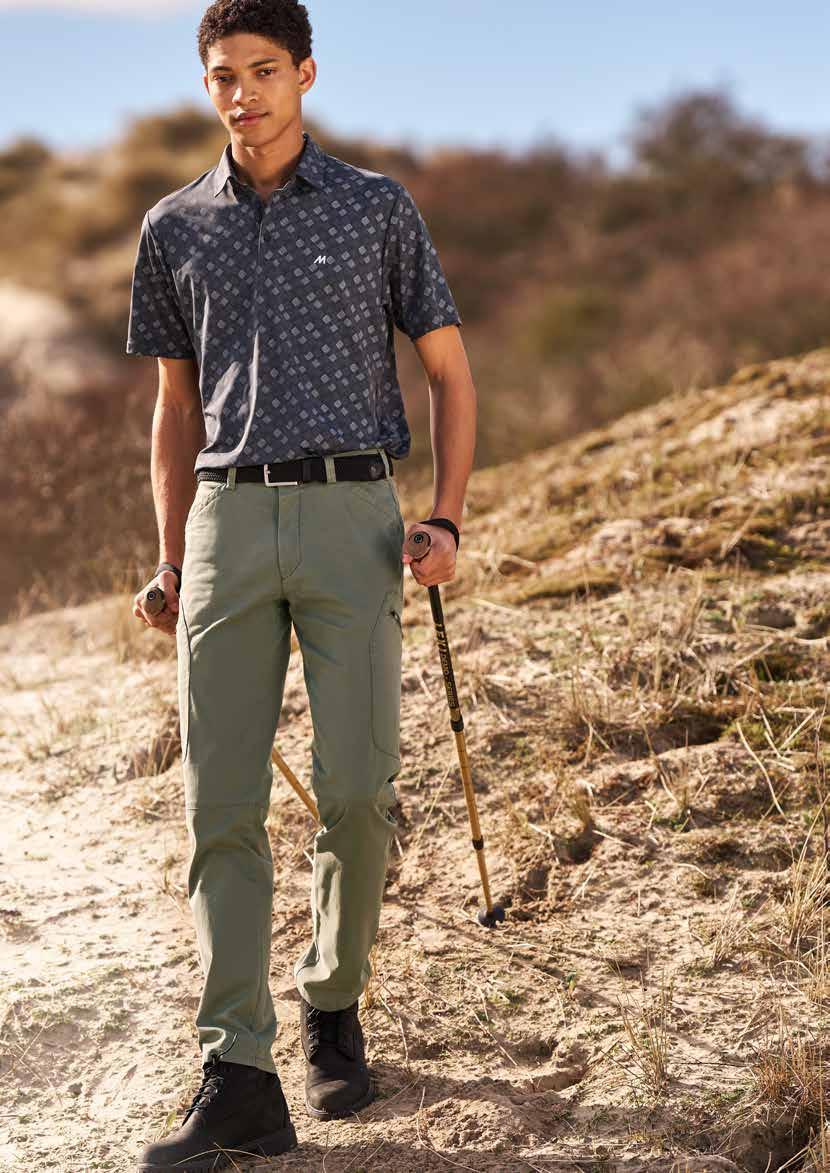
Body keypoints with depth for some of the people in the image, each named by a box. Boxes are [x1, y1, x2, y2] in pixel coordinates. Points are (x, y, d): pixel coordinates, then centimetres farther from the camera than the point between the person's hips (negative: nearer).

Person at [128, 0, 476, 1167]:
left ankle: (334, 1004, 19)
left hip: (351, 516, -2)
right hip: (228, 524, 2)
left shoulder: (379, 208, 7)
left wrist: (446, 521, -4)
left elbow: (451, 372, 9)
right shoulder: (176, 228, 13)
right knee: (221, 805, -5)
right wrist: (170, 563, 12)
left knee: (356, 788, -7)